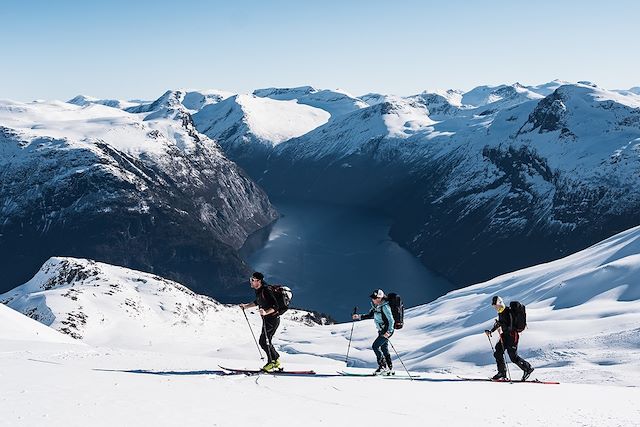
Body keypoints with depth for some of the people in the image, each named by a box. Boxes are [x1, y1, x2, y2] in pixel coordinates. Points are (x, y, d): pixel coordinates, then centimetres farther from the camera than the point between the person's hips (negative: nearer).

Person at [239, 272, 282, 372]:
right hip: (267, 319, 10)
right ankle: (276, 362, 22)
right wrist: (246, 306, 23)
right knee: (266, 341, 13)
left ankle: (271, 363, -1)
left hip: (272, 319, -10)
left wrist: (265, 312, -40)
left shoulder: (266, 290, -23)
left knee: (264, 341, -10)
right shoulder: (258, 290, 6)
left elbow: (275, 306, -26)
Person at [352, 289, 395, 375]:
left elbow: (391, 320, -22)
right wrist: (359, 317, 9)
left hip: (387, 331, -9)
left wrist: (388, 331, -31)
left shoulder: (384, 307, -20)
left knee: (375, 346, -13)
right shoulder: (375, 306, 6)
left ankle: (383, 366, -7)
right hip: (381, 331, 9)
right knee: (384, 349, 13)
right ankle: (390, 369, 21)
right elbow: (370, 315, 20)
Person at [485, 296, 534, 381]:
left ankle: (528, 368, 13)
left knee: (513, 356, -6)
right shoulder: (500, 312, 9)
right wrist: (491, 331, 21)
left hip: (512, 335, -9)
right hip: (505, 335, 9)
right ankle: (502, 373, 12)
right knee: (498, 353, 4)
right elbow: (499, 324, 25)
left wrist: (500, 323, -37)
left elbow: (509, 327, -25)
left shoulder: (508, 312, -20)